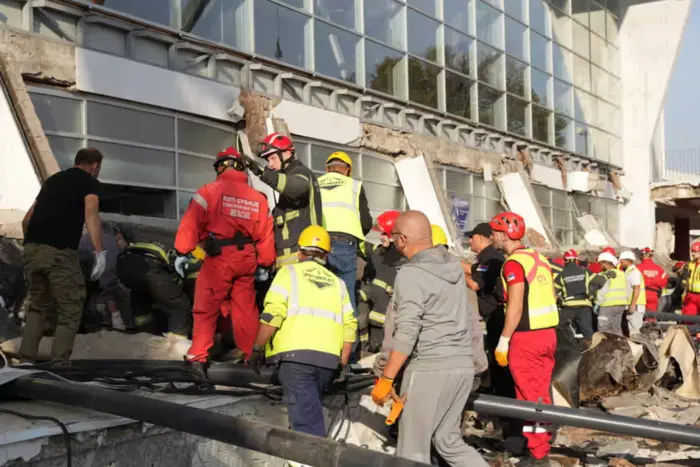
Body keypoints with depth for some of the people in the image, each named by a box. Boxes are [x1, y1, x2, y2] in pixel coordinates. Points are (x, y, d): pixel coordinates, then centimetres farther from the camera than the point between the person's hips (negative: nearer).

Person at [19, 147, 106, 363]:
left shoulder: (53, 179, 26)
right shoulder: (90, 182, 8)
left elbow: (27, 219, 29)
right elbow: (91, 214, -13)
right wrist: (99, 252, -21)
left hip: (31, 249, 6)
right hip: (59, 252, -6)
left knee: (38, 307, 22)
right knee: (70, 312, 4)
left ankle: (25, 363, 16)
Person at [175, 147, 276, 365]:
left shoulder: (210, 191, -2)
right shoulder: (258, 197, 11)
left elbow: (191, 223, -8)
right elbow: (266, 234, 10)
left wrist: (182, 252, -5)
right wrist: (265, 264, 17)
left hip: (219, 258, -4)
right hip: (246, 259, 4)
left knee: (206, 307, 4)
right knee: (245, 308, 12)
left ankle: (199, 354, 2)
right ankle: (251, 353, 17)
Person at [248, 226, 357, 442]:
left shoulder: (290, 272, 8)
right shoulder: (337, 282, 21)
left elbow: (272, 314, -5)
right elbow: (349, 326, 11)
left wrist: (257, 349, 2)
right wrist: (342, 364, 17)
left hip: (296, 354, -5)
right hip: (329, 359, 5)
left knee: (306, 417, -8)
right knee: (309, 409, 21)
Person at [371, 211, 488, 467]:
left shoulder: (411, 274, -13)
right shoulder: (454, 266, 10)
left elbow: (406, 333, -19)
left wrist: (385, 379, -15)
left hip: (430, 369, -8)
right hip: (463, 366, 8)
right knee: (449, 440, 20)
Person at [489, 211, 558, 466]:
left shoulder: (514, 263, -14)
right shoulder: (540, 259, 12)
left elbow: (515, 306, -20)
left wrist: (504, 340, -16)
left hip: (526, 338, -8)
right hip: (548, 333, 8)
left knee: (530, 396, -1)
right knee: (541, 392, 16)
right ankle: (542, 444, 26)